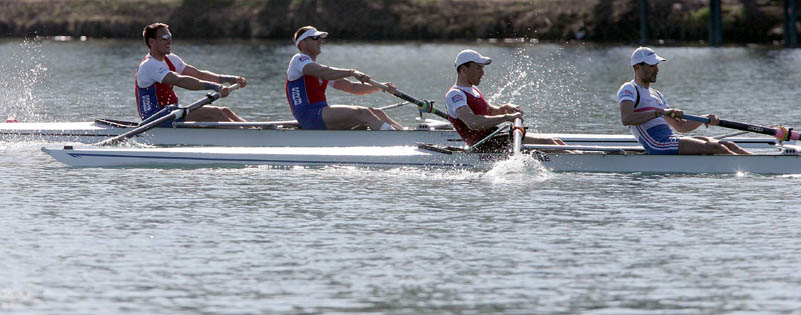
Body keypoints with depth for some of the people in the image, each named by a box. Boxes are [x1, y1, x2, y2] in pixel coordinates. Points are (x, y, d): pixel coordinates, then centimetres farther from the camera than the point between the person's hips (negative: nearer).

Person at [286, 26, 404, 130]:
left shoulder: (319, 69, 28)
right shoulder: (298, 59, 1)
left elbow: (351, 87, 22)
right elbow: (323, 73, -21)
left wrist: (380, 87, 8)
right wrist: (352, 72, -31)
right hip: (309, 116, -9)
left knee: (376, 113, -6)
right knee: (362, 113, -26)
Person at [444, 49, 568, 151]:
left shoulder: (473, 90, 20)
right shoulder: (454, 95, -13)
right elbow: (472, 122, -29)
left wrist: (505, 108, 5)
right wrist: (506, 117, -27)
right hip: (486, 145, -10)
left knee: (556, 143, 1)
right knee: (546, 143, -18)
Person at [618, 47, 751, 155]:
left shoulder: (656, 95, 28)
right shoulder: (629, 89, 2)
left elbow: (680, 126, 26)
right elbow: (626, 118, -19)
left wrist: (705, 119, 8)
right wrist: (660, 112, -24)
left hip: (670, 140, 9)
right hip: (658, 146, -9)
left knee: (727, 146, -5)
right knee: (714, 148, -21)